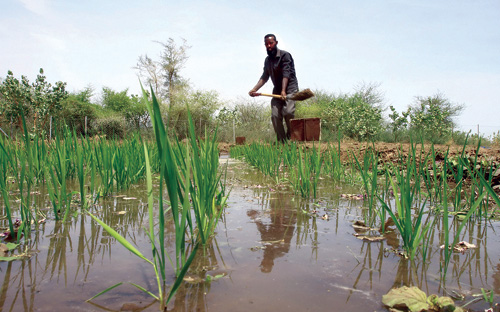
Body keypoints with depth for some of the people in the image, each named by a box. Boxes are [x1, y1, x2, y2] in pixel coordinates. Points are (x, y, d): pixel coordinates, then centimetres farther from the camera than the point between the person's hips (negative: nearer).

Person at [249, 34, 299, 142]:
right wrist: (254, 89, -3)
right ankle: (281, 141, -3)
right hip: (277, 90, 6)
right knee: (275, 115, -8)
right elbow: (264, 77, 11)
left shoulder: (285, 55, -8)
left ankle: (291, 138, -6)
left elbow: (286, 74, -20)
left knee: (288, 112, -24)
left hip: (290, 89, -6)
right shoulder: (267, 60, 14)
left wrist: (283, 91, -31)